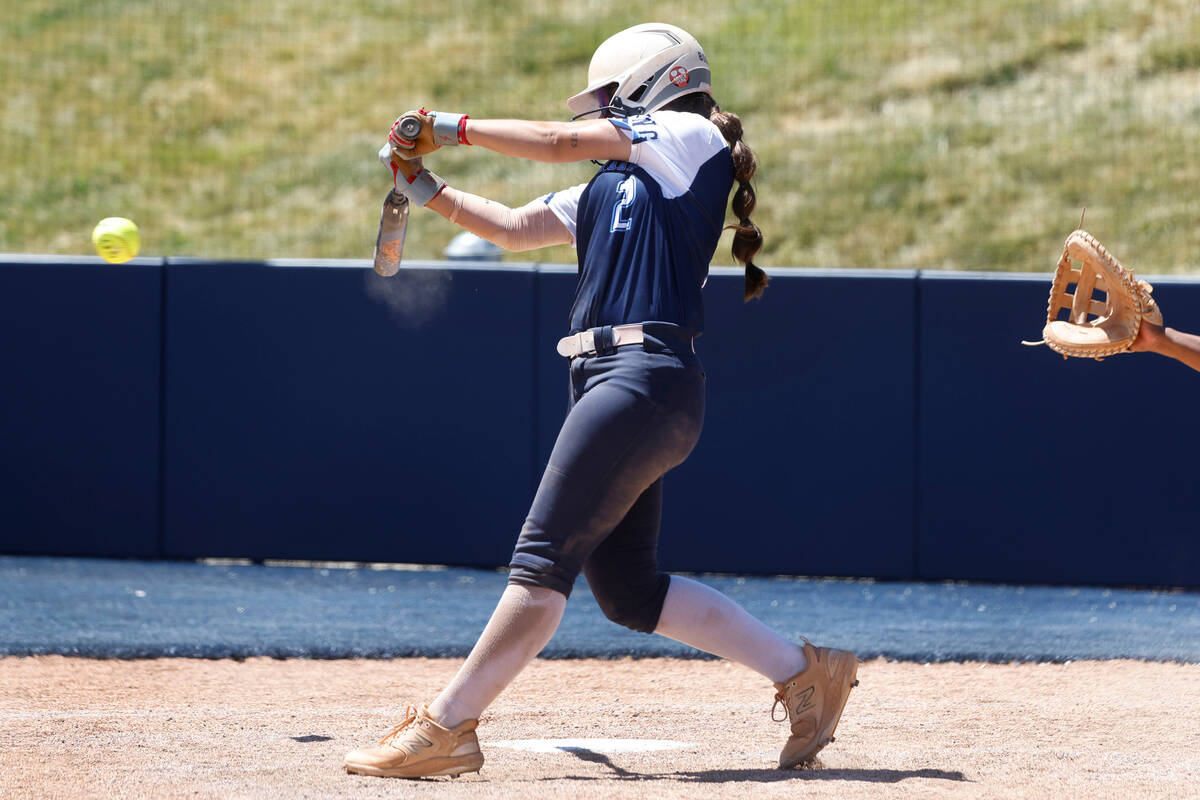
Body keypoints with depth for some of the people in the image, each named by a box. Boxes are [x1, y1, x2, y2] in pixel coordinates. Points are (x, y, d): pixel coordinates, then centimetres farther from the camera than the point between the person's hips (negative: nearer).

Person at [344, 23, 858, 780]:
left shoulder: (691, 138, 2)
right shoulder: (612, 186, 26)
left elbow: (562, 142, -3)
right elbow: (515, 227, 25)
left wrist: (456, 126, 4)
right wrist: (428, 188, 13)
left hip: (647, 375, -10)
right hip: (612, 379, 10)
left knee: (546, 554, -13)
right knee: (627, 588, 8)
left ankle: (446, 728, -17)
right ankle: (806, 672, 14)